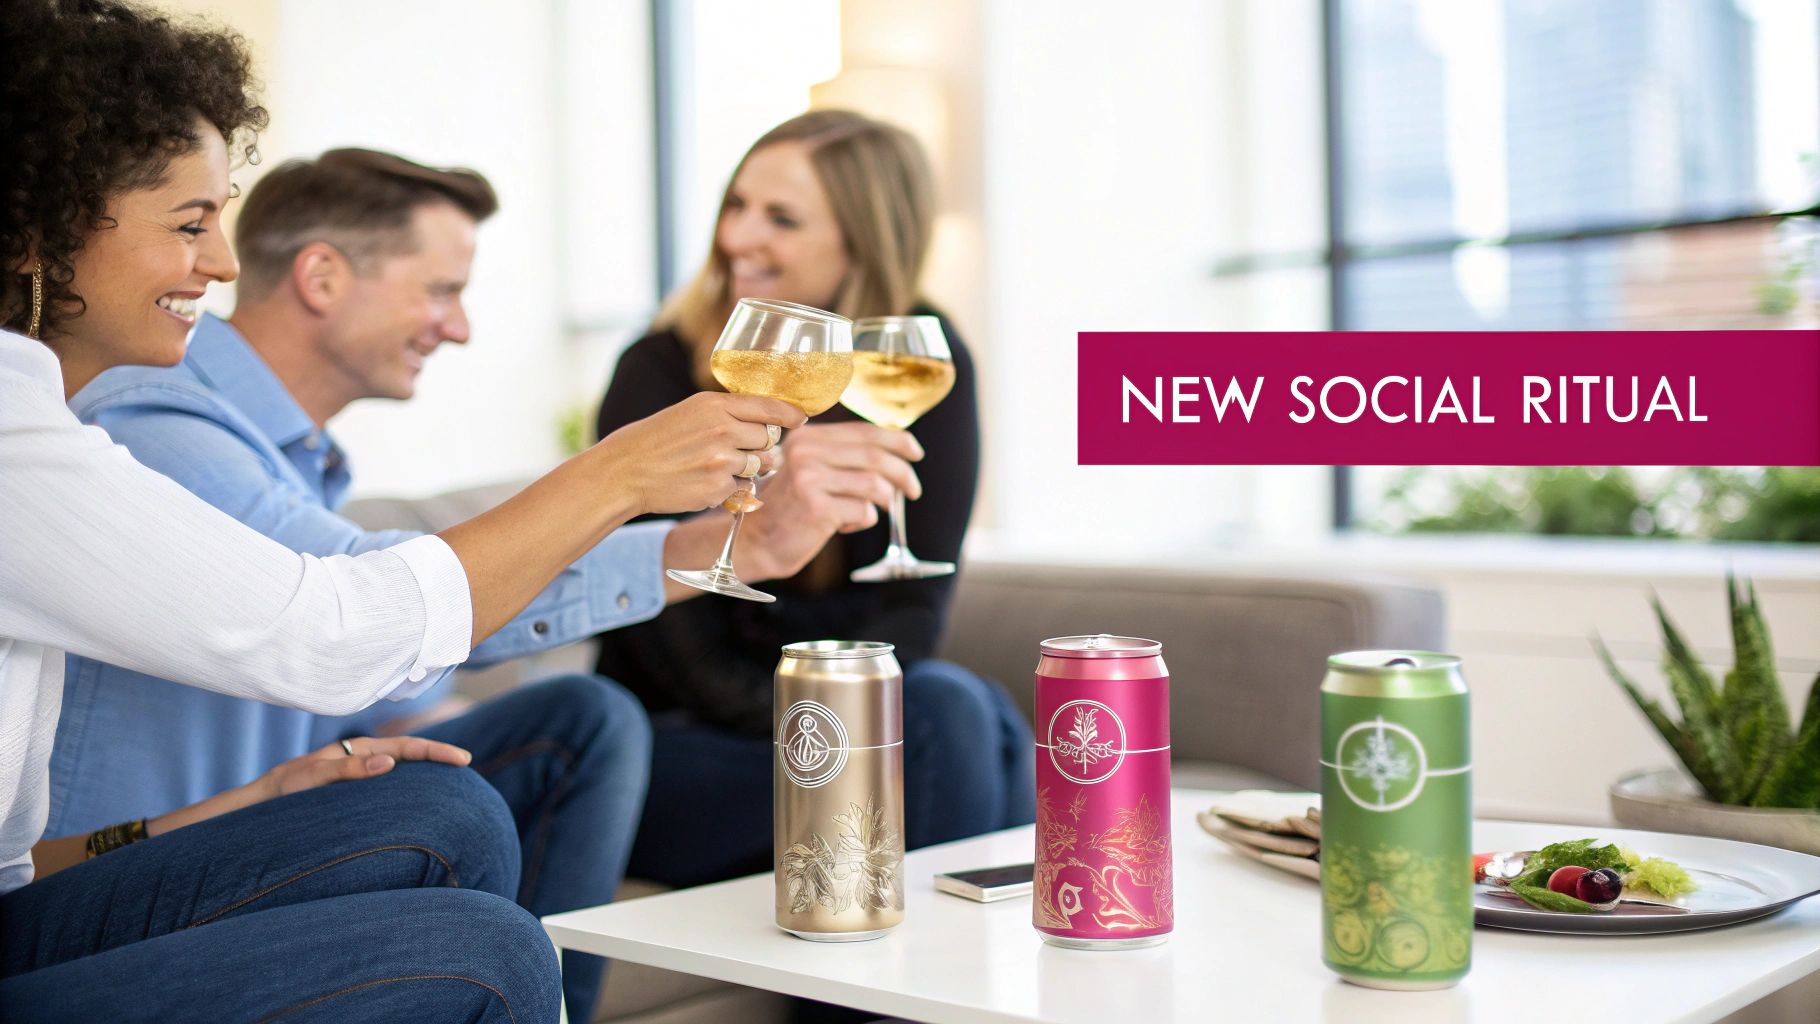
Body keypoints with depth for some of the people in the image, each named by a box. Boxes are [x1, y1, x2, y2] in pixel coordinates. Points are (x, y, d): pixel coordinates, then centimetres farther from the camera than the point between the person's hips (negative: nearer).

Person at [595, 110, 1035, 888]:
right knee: (945, 717, -28)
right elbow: (671, 640, -13)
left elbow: (918, 599, -6)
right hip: (674, 746, -3)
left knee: (978, 714, -30)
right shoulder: (656, 376, -10)